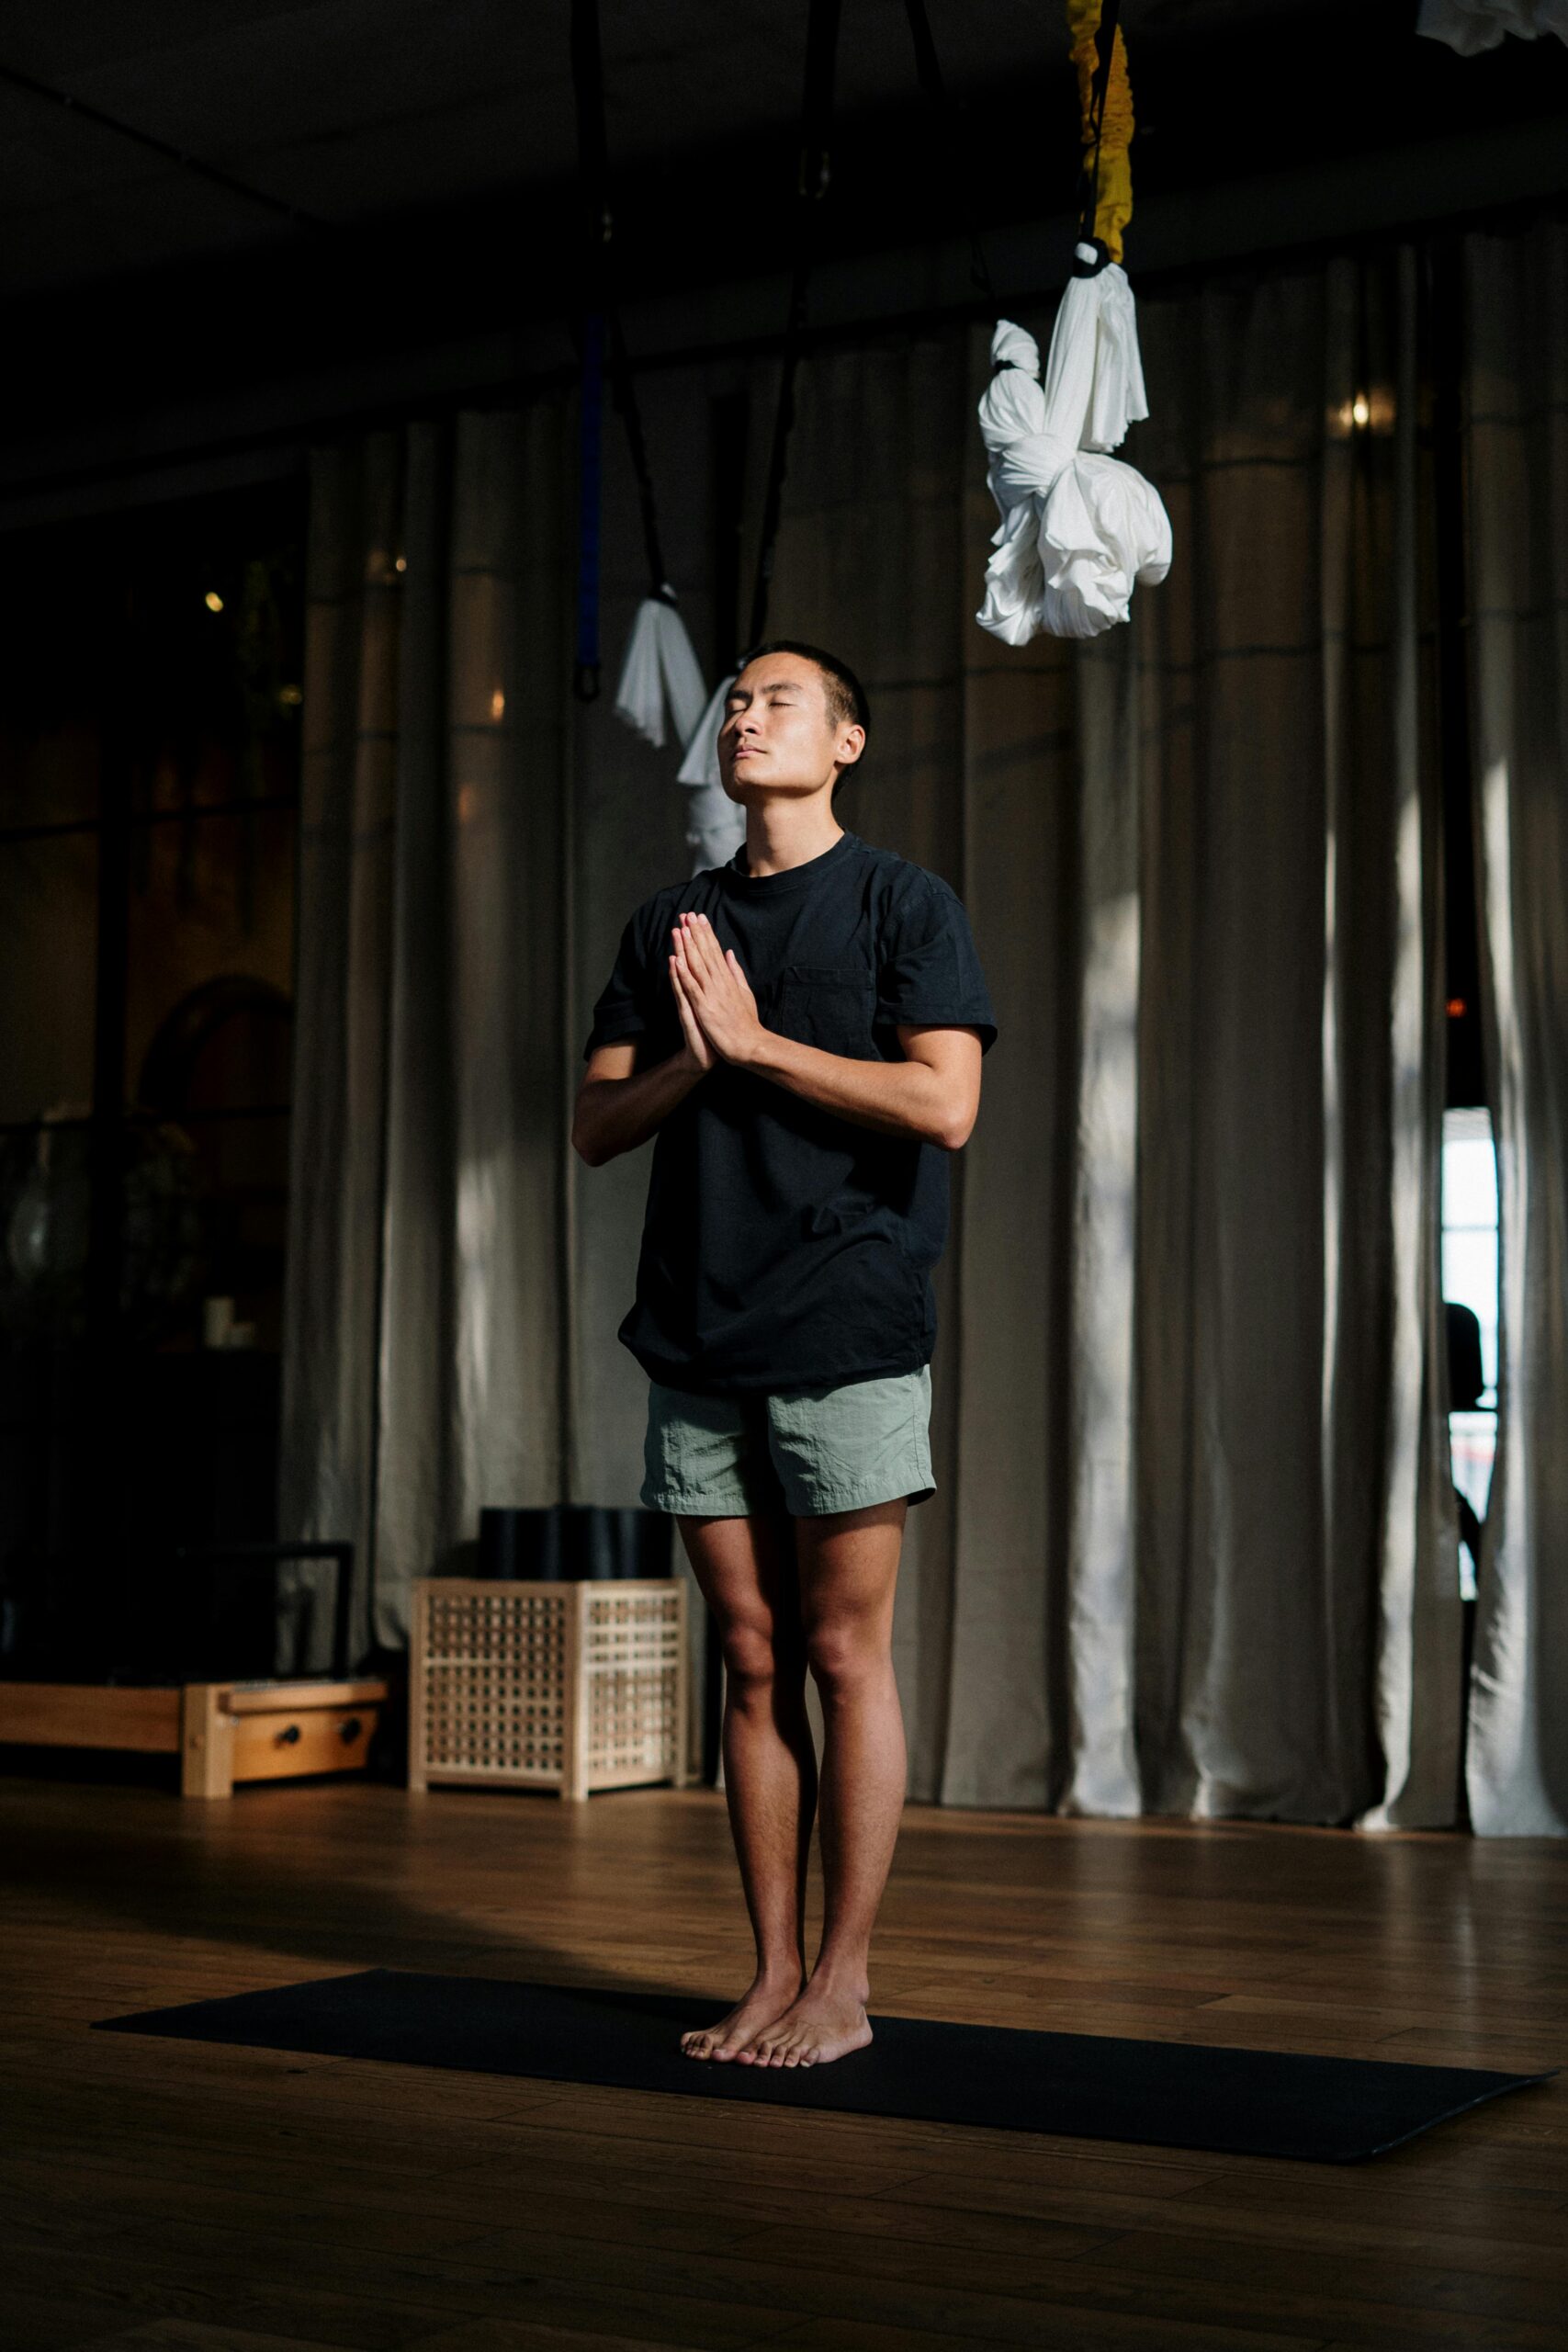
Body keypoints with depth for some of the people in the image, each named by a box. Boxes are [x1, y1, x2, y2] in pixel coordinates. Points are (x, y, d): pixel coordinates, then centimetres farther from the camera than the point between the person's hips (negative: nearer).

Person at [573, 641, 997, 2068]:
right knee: (754, 1661, 7)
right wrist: (693, 1056, -7)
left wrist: (754, 1039, -10)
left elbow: (944, 1106, -11)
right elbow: (597, 1128, 13)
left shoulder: (904, 904, 2)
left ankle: (844, 1986, 7)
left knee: (846, 1653, -2)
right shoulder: (671, 926, 16)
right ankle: (774, 1976, 14)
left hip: (847, 1333, -5)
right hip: (699, 1339, 5)